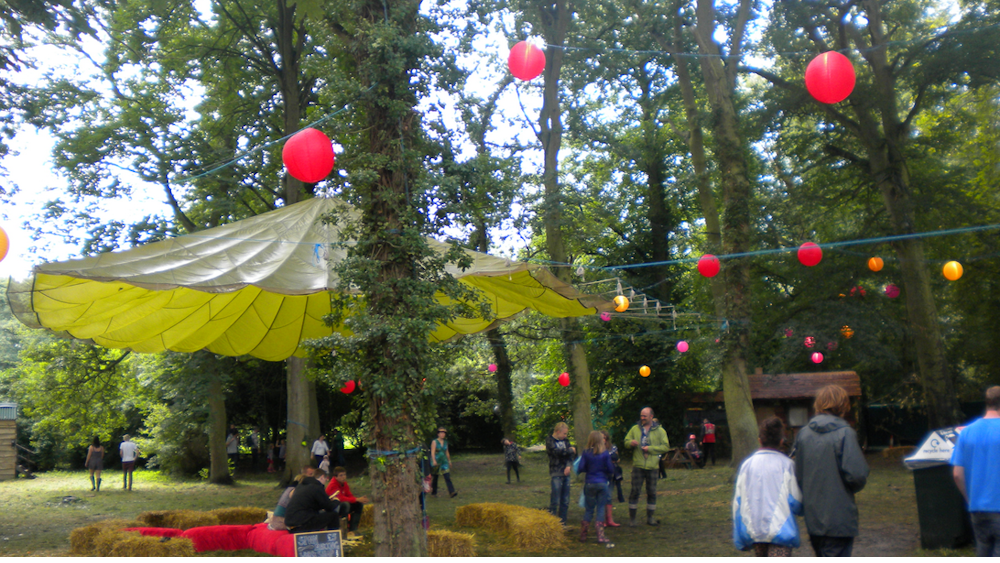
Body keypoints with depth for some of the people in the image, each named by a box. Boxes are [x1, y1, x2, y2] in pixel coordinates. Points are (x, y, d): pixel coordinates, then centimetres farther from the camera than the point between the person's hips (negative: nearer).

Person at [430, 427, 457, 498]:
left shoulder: (445, 442, 9)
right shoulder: (434, 442, -6)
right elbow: (432, 452, -13)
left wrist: (449, 460, 19)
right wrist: (434, 461, -24)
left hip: (444, 461, 4)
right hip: (436, 461, -4)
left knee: (447, 476, -9)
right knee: (435, 477, 7)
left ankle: (451, 492, -16)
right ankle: (433, 492, 24)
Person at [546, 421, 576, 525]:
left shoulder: (565, 440, 14)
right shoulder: (549, 440, -4)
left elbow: (572, 453, 6)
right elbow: (557, 452, -19)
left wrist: (569, 465, -11)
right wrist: (570, 450, -5)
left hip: (566, 473, 6)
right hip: (556, 474, -6)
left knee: (565, 501, 9)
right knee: (555, 500, -7)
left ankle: (562, 522, 17)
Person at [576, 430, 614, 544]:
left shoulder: (586, 453, -6)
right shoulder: (605, 453, -7)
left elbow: (580, 469, -9)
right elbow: (610, 469, -5)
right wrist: (609, 476, 16)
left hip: (589, 484, 1)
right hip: (602, 483, -1)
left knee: (588, 509, 11)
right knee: (601, 509, 6)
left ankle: (583, 535, 14)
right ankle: (600, 536, 3)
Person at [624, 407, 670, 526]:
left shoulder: (659, 431, 3)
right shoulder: (635, 429, 8)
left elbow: (666, 447, -3)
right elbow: (626, 441, 12)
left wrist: (650, 448, -12)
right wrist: (631, 443, -12)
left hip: (652, 467, 0)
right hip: (638, 466, 0)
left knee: (651, 492, 8)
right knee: (635, 491, 0)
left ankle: (650, 517, 21)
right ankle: (632, 518, 9)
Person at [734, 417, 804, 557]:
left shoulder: (747, 464, 2)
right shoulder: (786, 464, -8)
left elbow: (738, 501, 4)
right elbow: (795, 501, -3)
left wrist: (739, 537, 13)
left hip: (754, 531, 4)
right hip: (779, 529, -4)